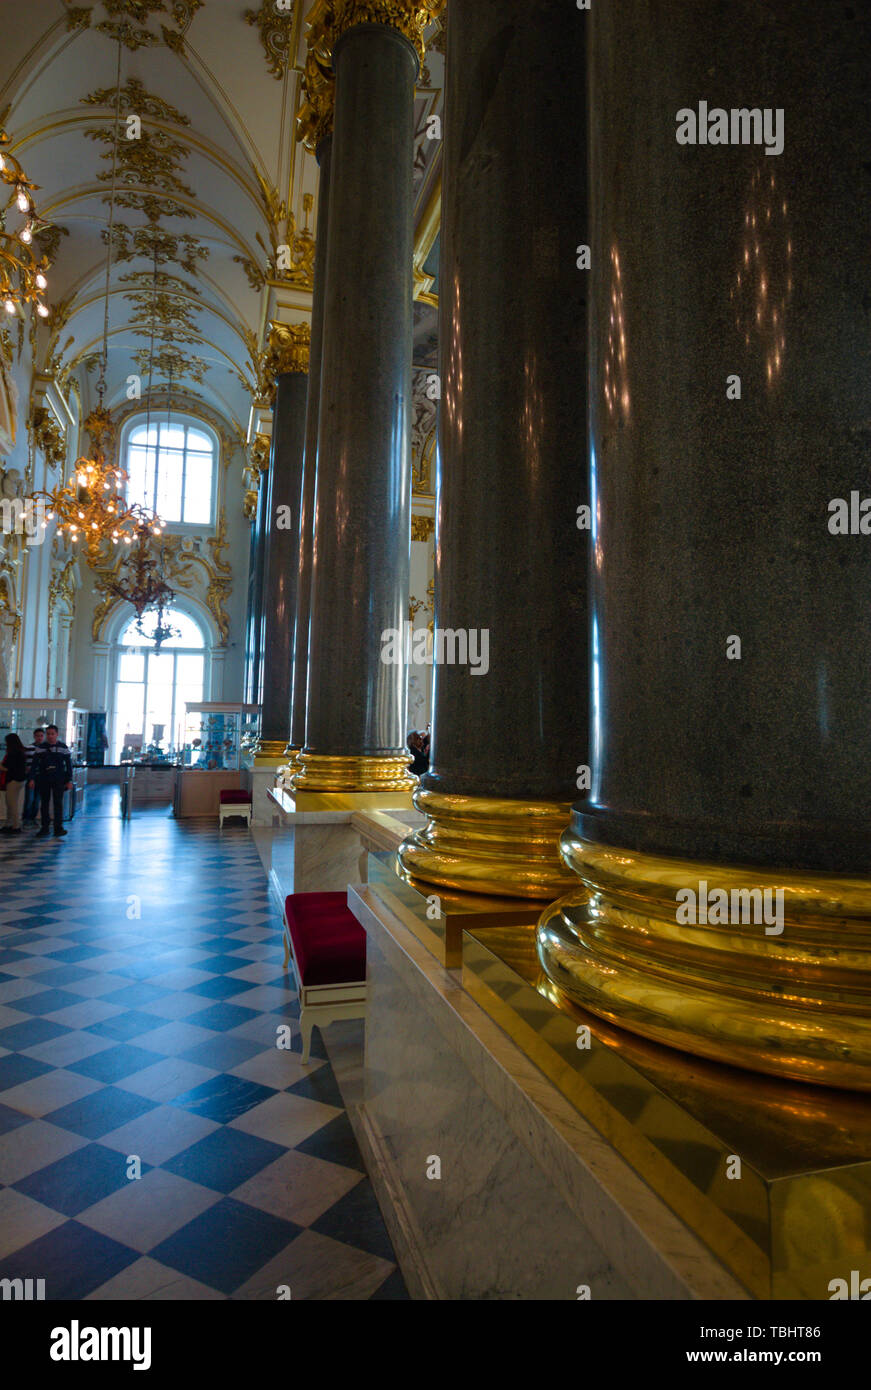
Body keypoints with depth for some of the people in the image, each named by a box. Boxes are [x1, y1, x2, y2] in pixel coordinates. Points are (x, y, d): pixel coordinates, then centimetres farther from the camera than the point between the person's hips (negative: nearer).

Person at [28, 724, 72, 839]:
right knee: (44, 804, 8)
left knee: (58, 803, -5)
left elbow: (68, 764, 5)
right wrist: (32, 778, -4)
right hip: (43, 780, 2)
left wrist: (69, 780, 2)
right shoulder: (41, 748, 6)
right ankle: (44, 828, 15)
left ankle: (58, 828, -1)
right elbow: (34, 764, 5)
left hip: (58, 781, -2)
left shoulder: (63, 747, 3)